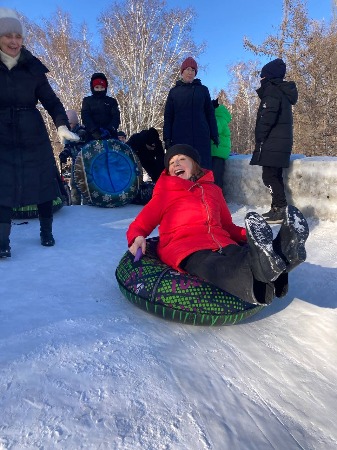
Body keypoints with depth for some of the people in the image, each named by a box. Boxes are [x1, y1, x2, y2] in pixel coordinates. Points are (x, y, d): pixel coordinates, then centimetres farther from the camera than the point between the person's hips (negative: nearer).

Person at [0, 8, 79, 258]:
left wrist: (62, 126, -19)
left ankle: (47, 232, 24)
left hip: (34, 138, 0)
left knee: (43, 184, 6)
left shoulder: (32, 68, -1)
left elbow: (51, 101, -3)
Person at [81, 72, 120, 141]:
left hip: (110, 135, 1)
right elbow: (85, 117, 1)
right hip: (93, 135, -1)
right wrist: (94, 131, -17)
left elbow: (116, 117, 4)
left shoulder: (111, 101, 16)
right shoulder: (87, 101, 15)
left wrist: (109, 130, -17)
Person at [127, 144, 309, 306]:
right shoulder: (164, 193, 22)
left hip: (221, 243, 4)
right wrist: (137, 237, -7)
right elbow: (141, 222, 18)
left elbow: (228, 226, 31)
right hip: (184, 246, -4)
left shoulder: (212, 189, 30)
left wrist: (249, 235, 10)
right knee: (216, 267, -38)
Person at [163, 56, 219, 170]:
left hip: (201, 136, 0)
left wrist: (214, 135, 4)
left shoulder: (203, 90, 12)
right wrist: (167, 138, 0)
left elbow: (210, 114, 11)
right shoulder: (174, 92, 11)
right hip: (180, 137, 0)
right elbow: (168, 117, 9)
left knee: (202, 167, -4)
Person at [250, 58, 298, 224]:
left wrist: (259, 139, -12)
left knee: (269, 176, -10)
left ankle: (281, 209, -11)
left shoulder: (271, 90, -8)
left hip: (272, 143, -10)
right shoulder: (283, 91, 22)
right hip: (282, 142, 10)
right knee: (275, 176, 12)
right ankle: (277, 209, 16)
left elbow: (267, 117, -20)